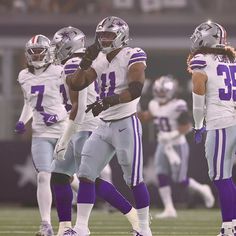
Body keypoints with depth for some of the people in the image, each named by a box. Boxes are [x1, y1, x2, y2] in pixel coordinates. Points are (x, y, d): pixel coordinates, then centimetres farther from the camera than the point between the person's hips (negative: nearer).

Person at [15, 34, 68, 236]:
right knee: (43, 177, -9)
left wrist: (57, 117, -20)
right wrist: (22, 121, 7)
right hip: (41, 134, 4)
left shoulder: (59, 73, -9)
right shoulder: (25, 77, 8)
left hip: (63, 130, -4)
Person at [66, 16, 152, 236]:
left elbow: (135, 89, -22)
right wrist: (85, 63, -8)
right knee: (86, 175, 1)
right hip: (104, 126, 7)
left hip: (126, 124, -7)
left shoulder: (132, 56, -9)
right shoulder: (99, 61, 11)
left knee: (134, 180, -2)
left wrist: (108, 102, -30)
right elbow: (76, 85, 7)